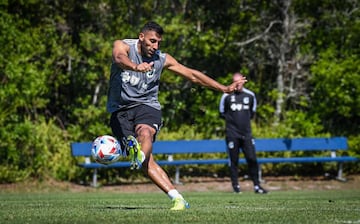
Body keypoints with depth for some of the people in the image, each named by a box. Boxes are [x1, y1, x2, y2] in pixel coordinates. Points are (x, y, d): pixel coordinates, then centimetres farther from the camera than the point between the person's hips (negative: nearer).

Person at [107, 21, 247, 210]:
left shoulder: (162, 59, 9)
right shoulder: (123, 46, -1)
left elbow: (192, 75, 17)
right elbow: (119, 58, -26)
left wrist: (225, 88, 15)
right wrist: (136, 67, -50)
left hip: (147, 105, 2)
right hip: (120, 109, -2)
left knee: (144, 132, -35)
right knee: (147, 162, -18)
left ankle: (139, 159, -66)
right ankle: (177, 198, -21)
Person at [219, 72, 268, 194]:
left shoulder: (250, 95, 6)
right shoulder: (227, 95, -2)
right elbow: (222, 113, 9)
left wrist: (245, 119, 8)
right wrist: (232, 119, 0)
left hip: (246, 133, 2)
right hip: (232, 133, -2)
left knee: (252, 159, -3)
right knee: (234, 161, 0)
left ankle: (257, 185, 4)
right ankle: (236, 185, 8)